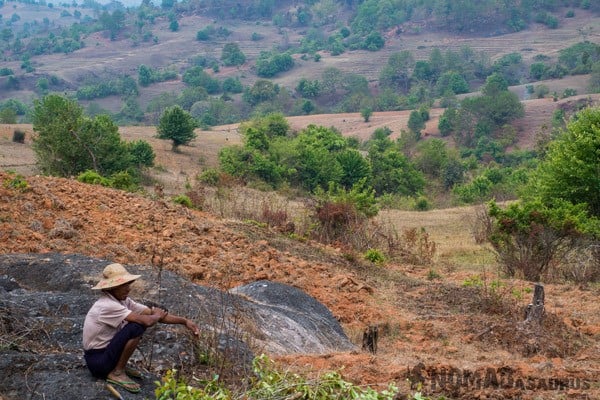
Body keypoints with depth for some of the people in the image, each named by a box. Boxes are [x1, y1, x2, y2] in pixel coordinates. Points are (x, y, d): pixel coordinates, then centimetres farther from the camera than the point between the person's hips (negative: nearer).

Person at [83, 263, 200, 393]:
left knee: (141, 321, 6)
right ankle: (116, 372, -10)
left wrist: (184, 321, -11)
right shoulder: (107, 306, -27)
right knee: (136, 327, -25)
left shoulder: (123, 301, 0)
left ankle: (120, 365, 10)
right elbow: (147, 321, -31)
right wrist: (157, 316, -8)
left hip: (106, 350, 9)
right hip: (97, 360, -9)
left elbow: (157, 314, -1)